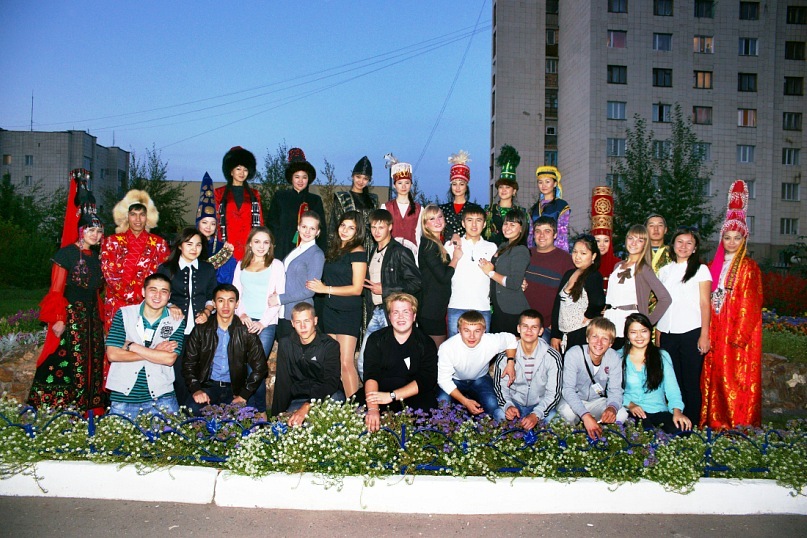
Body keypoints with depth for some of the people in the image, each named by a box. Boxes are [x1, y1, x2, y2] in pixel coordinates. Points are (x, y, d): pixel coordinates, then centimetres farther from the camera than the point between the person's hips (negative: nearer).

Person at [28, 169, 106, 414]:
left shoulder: (95, 257, 13)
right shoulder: (66, 253, -8)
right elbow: (56, 291, -12)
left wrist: (99, 317, 16)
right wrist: (58, 320, -18)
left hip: (92, 316, 8)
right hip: (71, 316, -7)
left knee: (92, 364, 9)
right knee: (67, 362, -7)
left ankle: (89, 409, 17)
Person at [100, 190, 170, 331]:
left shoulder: (159, 243, 8)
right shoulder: (112, 242, 7)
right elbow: (109, 274, -1)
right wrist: (132, 295, -9)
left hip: (148, 306, 0)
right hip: (117, 305, 0)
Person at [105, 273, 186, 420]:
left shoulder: (176, 322, 0)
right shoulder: (124, 314, 0)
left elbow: (169, 359, -13)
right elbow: (112, 354, -9)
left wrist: (132, 346, -12)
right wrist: (155, 352, -12)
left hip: (161, 397, 0)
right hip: (123, 396, 0)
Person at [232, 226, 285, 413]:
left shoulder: (276, 265, 6)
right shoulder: (241, 265, 16)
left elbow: (279, 297, 0)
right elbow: (235, 293, 14)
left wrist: (263, 322, -8)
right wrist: (241, 314, -5)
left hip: (266, 323, -3)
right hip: (243, 322, 3)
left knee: (256, 368, -9)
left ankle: (260, 411, 3)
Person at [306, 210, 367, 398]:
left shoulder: (357, 252, -8)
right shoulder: (333, 249, 13)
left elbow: (356, 289, -13)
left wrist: (325, 289, -10)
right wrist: (318, 285, 3)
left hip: (349, 312, -7)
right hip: (330, 310, 7)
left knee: (346, 362, -11)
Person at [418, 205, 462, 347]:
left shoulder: (440, 243, 16)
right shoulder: (428, 244, -14)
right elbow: (443, 276, -20)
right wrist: (455, 258, -4)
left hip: (439, 307, 10)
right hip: (431, 308, -10)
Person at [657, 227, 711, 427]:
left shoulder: (701, 269, 4)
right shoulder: (665, 270, 14)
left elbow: (704, 303, -1)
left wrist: (704, 335, -8)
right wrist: (658, 335, 8)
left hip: (691, 333, -3)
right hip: (668, 334, 3)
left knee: (691, 382, -2)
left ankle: (692, 425, 7)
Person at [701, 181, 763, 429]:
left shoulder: (749, 267, -4)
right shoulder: (716, 265, 12)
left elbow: (750, 304, -10)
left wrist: (739, 334, -17)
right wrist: (707, 332, 5)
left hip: (738, 331, -5)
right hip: (716, 330, 5)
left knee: (736, 376, -3)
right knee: (715, 375, 7)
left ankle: (739, 425, 7)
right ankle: (716, 422, 16)